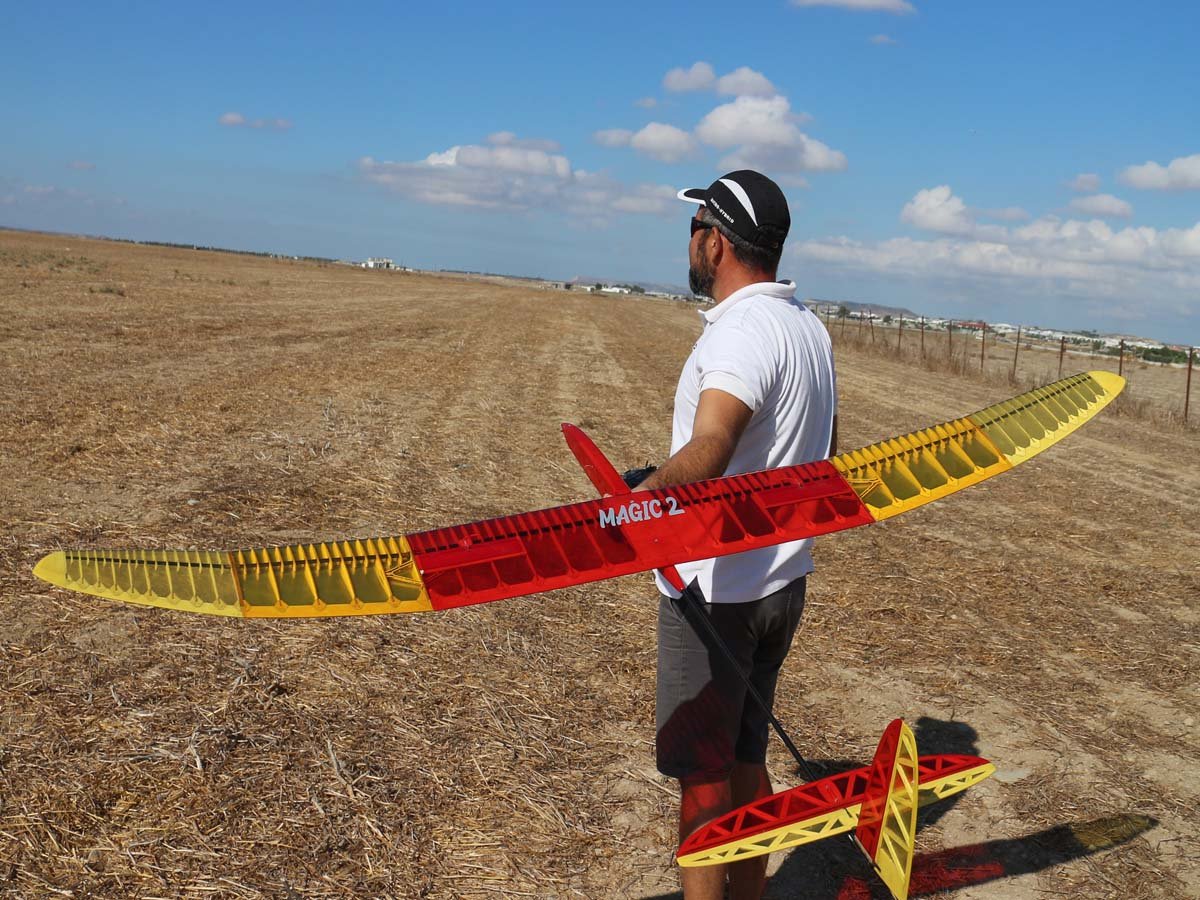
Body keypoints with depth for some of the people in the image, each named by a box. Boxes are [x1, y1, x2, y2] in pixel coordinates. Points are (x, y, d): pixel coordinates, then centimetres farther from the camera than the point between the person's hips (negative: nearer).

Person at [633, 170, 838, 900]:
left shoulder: (743, 331, -20)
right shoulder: (808, 325, 10)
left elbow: (707, 452, -38)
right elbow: (824, 451, 21)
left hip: (717, 589, -9)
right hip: (782, 582, 9)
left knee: (702, 771, 1)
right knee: (745, 757, 19)